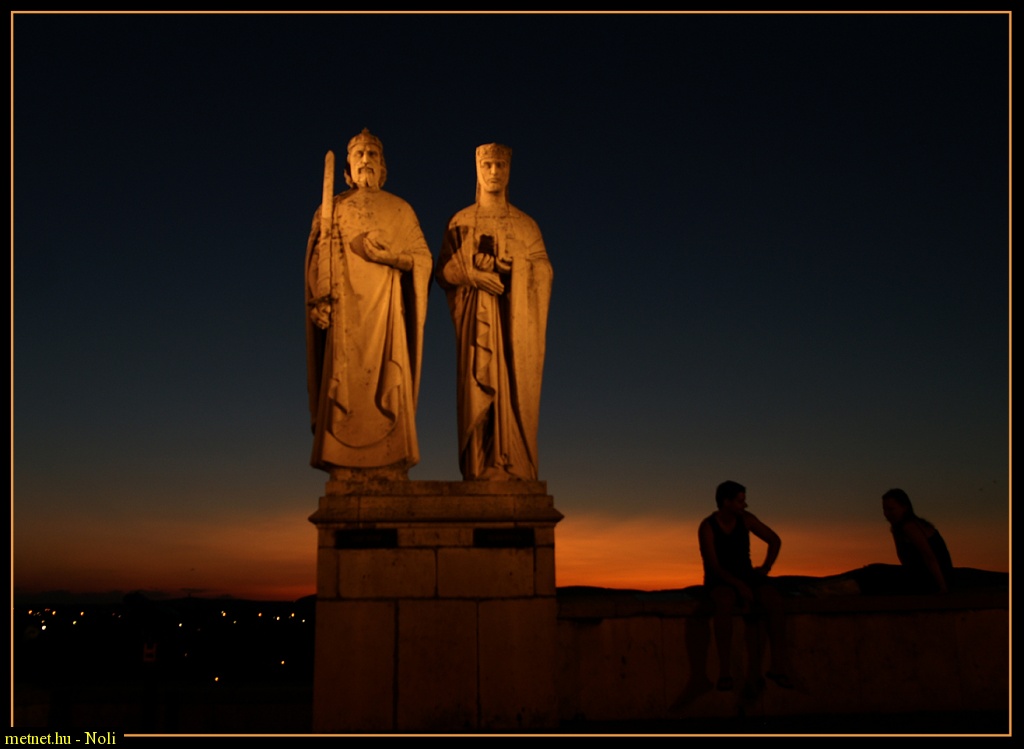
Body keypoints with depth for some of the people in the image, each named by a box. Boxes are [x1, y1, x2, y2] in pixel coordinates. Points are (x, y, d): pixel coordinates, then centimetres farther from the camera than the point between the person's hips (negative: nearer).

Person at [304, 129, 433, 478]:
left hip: (384, 313, 0)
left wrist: (389, 255, -12)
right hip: (344, 312, 0)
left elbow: (424, 259, 7)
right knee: (345, 388, -8)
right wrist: (319, 301, -7)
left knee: (387, 389, -8)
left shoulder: (400, 209, 14)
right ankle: (345, 473, -8)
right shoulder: (332, 208, 15)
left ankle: (391, 471, -8)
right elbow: (316, 260, 9)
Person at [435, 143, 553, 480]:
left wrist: (494, 265, -9)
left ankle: (516, 472, -3)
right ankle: (480, 473, -6)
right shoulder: (460, 222, 12)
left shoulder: (526, 225, 13)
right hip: (478, 322, -1)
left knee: (515, 394, -5)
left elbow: (543, 275, 4)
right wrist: (473, 275, -13)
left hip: (515, 323, 1)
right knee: (478, 391, -7)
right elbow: (443, 272, 6)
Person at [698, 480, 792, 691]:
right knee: (725, 603, -41)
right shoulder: (707, 527, -14)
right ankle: (725, 671, -39)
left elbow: (775, 540, 10)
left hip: (746, 575, 4)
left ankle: (779, 666, -26)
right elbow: (713, 566, -19)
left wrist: (766, 568, 0)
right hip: (720, 581, -4)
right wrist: (738, 585, -29)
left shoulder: (746, 519, -2)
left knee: (775, 600, -28)